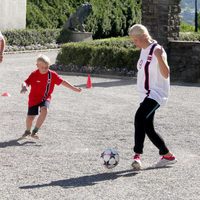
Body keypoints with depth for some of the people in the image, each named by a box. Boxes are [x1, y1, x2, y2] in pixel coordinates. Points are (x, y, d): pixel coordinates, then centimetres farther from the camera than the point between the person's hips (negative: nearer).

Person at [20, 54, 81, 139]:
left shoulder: (52, 74, -8)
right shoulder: (34, 75, -14)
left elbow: (62, 82, -2)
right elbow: (26, 82, -24)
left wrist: (74, 88, -3)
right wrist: (24, 87, -48)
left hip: (45, 98, 1)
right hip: (34, 98, -1)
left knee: (44, 110, -28)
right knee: (30, 117, -1)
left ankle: (34, 131, -16)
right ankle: (28, 131, 34)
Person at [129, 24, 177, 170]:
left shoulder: (157, 50, -13)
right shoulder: (144, 50, 14)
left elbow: (166, 74, -20)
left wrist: (160, 58, -34)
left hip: (156, 94, -10)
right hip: (146, 95, 10)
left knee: (140, 116, -30)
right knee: (148, 128, 10)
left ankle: (137, 155, -34)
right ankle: (168, 156, 25)